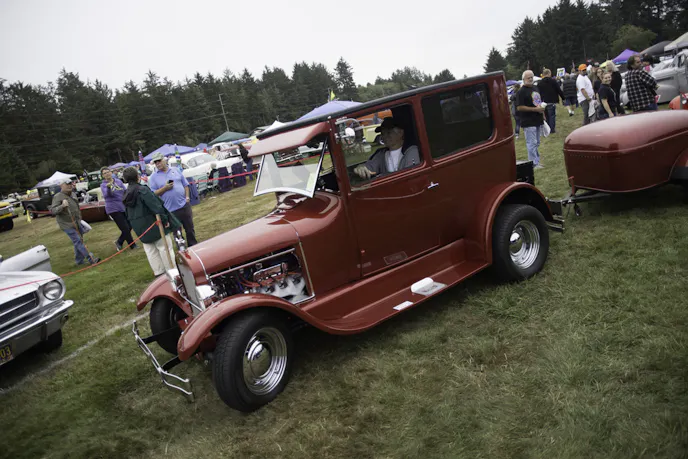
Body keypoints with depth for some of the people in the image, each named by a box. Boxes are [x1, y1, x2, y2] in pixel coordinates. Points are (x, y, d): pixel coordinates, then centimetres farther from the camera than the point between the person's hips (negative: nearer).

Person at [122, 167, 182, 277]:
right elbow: (155, 205, -22)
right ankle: (172, 271, 5)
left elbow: (128, 214, 16)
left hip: (140, 228, 8)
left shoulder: (126, 195, 8)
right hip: (152, 224, -8)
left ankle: (159, 272, 20)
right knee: (164, 247, 1)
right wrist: (165, 219, -17)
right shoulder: (142, 189, -17)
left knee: (150, 250, 14)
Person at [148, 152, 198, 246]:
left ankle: (193, 246, 26)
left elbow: (185, 184, 10)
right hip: (171, 210, -2)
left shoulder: (176, 170, 7)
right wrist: (165, 188, -17)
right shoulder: (153, 177, 0)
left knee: (190, 228, 11)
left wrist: (187, 197, -2)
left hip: (184, 205, 2)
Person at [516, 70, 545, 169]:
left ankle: (537, 161, 23)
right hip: (528, 122, -9)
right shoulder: (522, 92, -11)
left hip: (537, 120, 9)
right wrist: (535, 109, -20)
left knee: (536, 143, 15)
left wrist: (542, 108, 10)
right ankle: (534, 163, -2)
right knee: (532, 143, -6)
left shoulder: (535, 89, 15)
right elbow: (519, 107, -18)